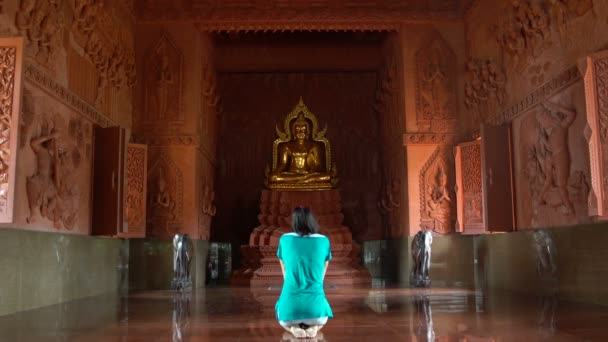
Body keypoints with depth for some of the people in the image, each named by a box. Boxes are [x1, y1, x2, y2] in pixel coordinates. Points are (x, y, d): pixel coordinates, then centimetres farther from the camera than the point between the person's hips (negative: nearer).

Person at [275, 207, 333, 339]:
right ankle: (313, 326, 1)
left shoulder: (284, 239, 5)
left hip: (291, 306, 0)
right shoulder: (324, 241, 5)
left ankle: (294, 327, 1)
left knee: (283, 321, 38)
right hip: (315, 306, 0)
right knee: (321, 319, 39)